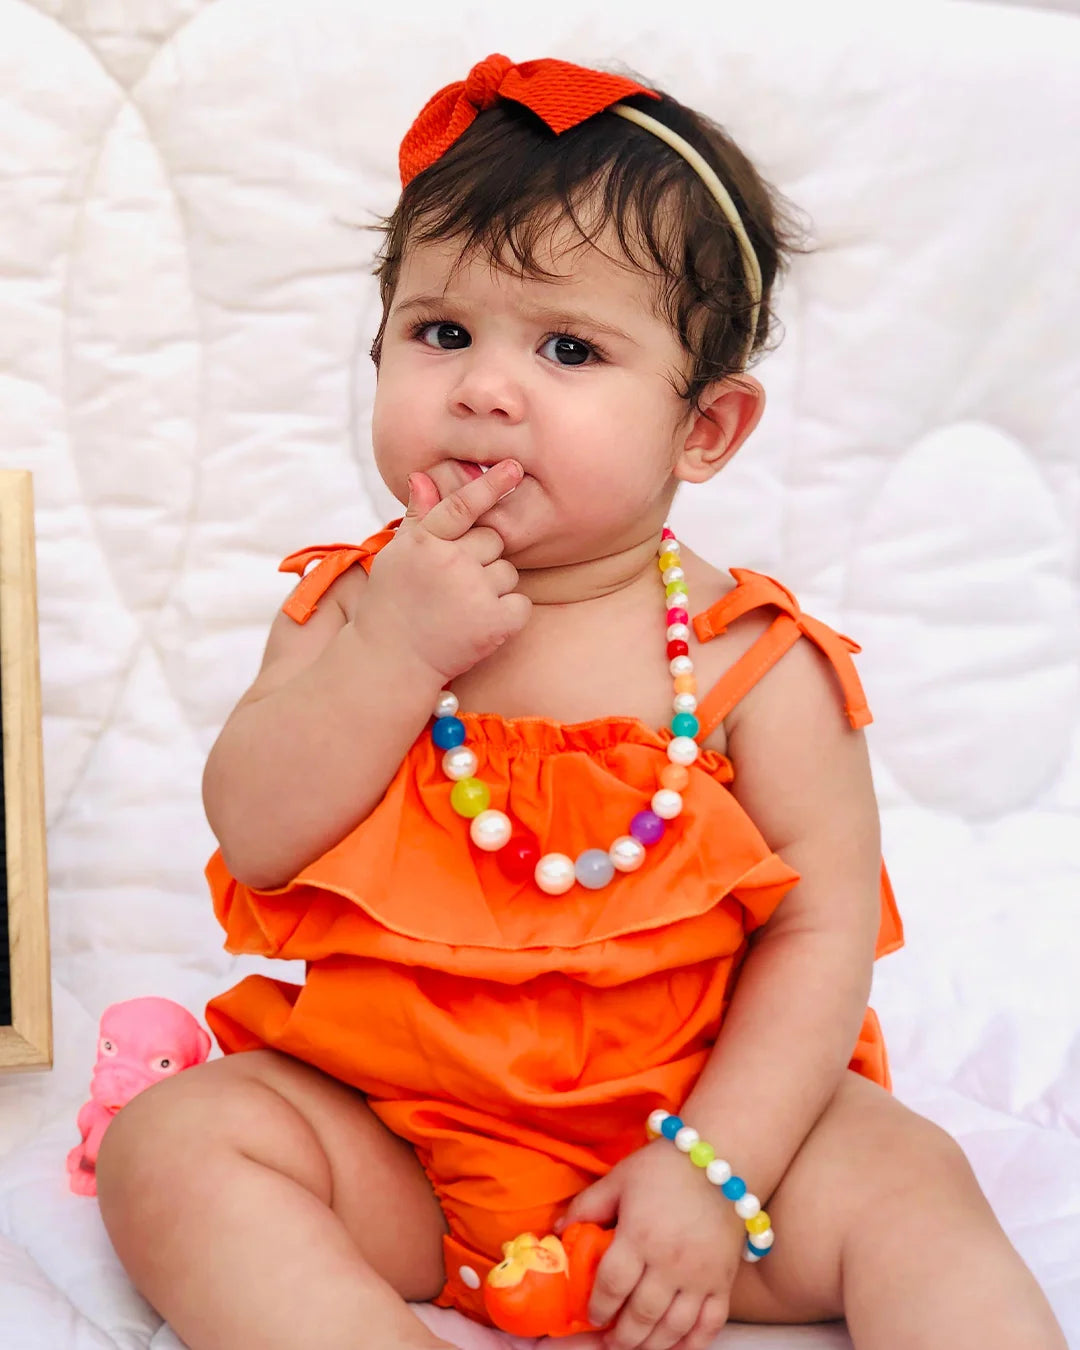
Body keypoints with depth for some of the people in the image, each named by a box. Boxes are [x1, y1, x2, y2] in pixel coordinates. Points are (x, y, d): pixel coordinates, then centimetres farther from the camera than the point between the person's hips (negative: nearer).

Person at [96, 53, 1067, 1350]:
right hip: (386, 1128, 2)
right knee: (168, 1143, -20)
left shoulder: (754, 661, -9)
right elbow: (252, 840, -10)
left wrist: (711, 1164, -17)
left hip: (679, 1109, -2)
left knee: (904, 1181, -23)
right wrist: (394, 656, -22)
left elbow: (826, 924, -9)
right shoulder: (354, 604, -1)